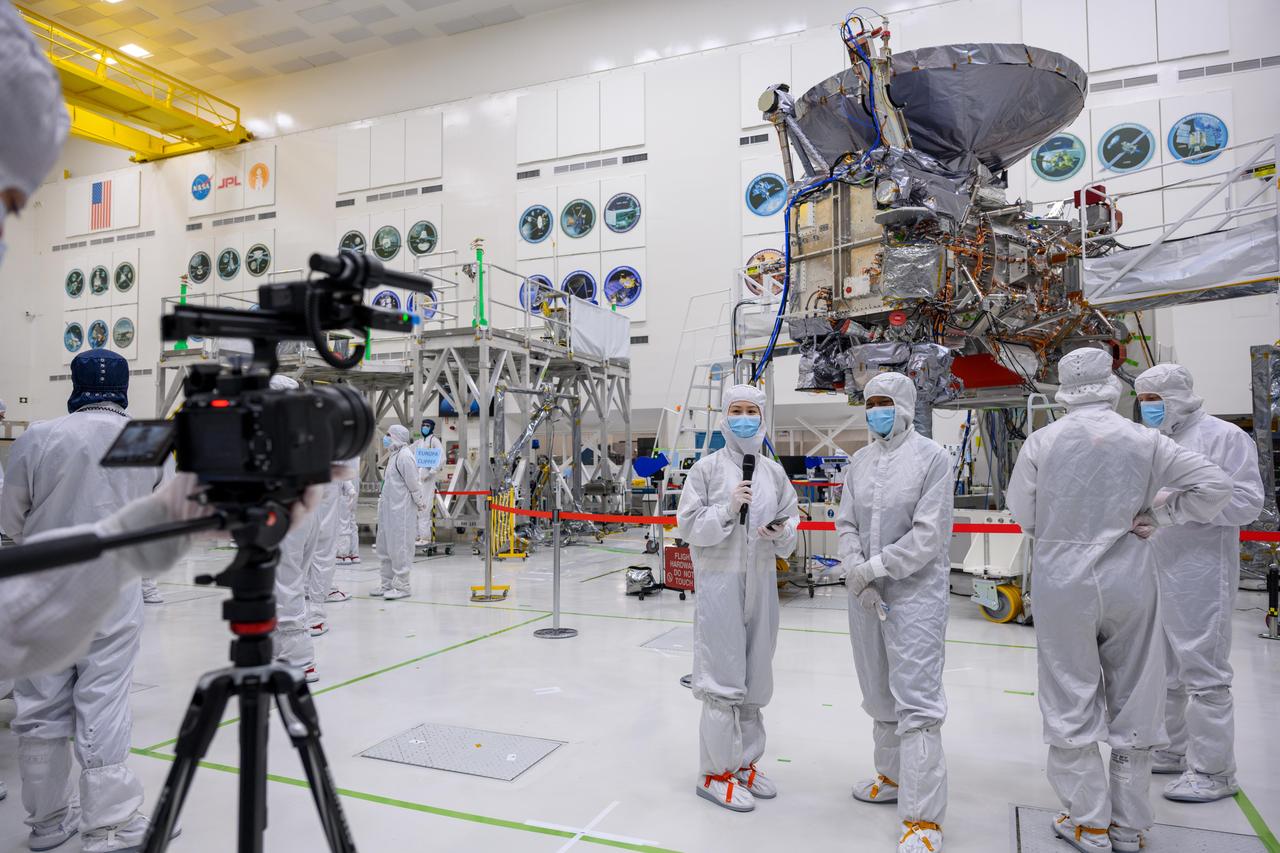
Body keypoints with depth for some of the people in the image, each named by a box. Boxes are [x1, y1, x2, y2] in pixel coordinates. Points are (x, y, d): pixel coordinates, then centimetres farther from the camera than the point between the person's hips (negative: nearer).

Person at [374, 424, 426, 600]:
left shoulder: (404, 456, -15)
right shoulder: (393, 455, 16)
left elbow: (414, 483, -14)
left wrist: (421, 504, -7)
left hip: (401, 511, -10)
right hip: (388, 510, 10)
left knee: (399, 548, -4)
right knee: (384, 548, 15)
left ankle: (401, 586, 5)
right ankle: (388, 584, 25)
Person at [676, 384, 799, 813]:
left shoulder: (774, 471, 9)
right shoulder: (707, 467, -4)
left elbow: (791, 516, 14)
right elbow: (688, 524, -6)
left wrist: (781, 530, -7)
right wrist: (727, 510, -18)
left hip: (761, 582, 5)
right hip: (719, 581, -5)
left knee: (755, 677, 14)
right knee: (722, 680, -1)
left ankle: (744, 763, 31)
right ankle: (715, 773, 14)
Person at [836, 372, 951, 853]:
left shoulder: (932, 457, -8)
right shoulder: (860, 461, 8)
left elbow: (929, 533, -14)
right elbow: (846, 524, 6)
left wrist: (876, 567, -15)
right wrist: (856, 573, -9)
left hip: (915, 590, -6)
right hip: (864, 593, 6)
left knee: (916, 699, -7)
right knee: (879, 692, 18)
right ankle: (893, 776, 37)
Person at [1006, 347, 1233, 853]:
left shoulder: (1041, 441, -7)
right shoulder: (1144, 440, -4)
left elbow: (1022, 514, -1)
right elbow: (1214, 487, -3)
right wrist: (1156, 517, 4)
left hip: (1062, 583, -1)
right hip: (1129, 582, 2)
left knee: (1071, 702, 10)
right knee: (1133, 700, 15)